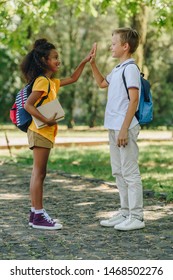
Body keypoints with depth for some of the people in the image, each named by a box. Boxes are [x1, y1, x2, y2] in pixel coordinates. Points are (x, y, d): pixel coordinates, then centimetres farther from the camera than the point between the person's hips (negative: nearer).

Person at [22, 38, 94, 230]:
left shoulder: (52, 82, 15)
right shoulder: (42, 81, -13)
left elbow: (73, 79, 28)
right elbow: (28, 105, -21)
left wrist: (84, 62, 20)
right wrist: (46, 120, -23)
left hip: (45, 133, 10)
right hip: (40, 132, -10)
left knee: (38, 173, 10)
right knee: (39, 173, -8)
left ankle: (36, 214, 15)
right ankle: (39, 216, -6)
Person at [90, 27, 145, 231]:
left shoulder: (130, 68, -12)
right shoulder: (118, 69, 16)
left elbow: (134, 100, -19)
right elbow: (102, 83, 35)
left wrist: (124, 129, -22)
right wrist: (92, 63, 26)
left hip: (124, 128, -10)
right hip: (114, 127, 10)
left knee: (130, 172, -6)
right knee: (118, 172, 14)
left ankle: (136, 217, -2)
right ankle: (125, 212, 23)